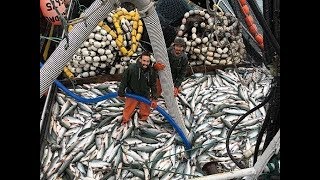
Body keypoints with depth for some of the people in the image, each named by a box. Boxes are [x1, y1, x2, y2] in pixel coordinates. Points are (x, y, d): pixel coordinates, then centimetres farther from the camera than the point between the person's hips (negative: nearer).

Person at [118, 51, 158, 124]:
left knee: (145, 113, 18)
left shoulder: (151, 71, -15)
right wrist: (121, 94, -6)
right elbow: (124, 81, -14)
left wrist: (154, 99, -8)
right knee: (128, 111, 13)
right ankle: (124, 122, 38)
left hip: (145, 96, 3)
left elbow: (153, 86, -5)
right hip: (132, 94, -2)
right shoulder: (131, 68, -25)